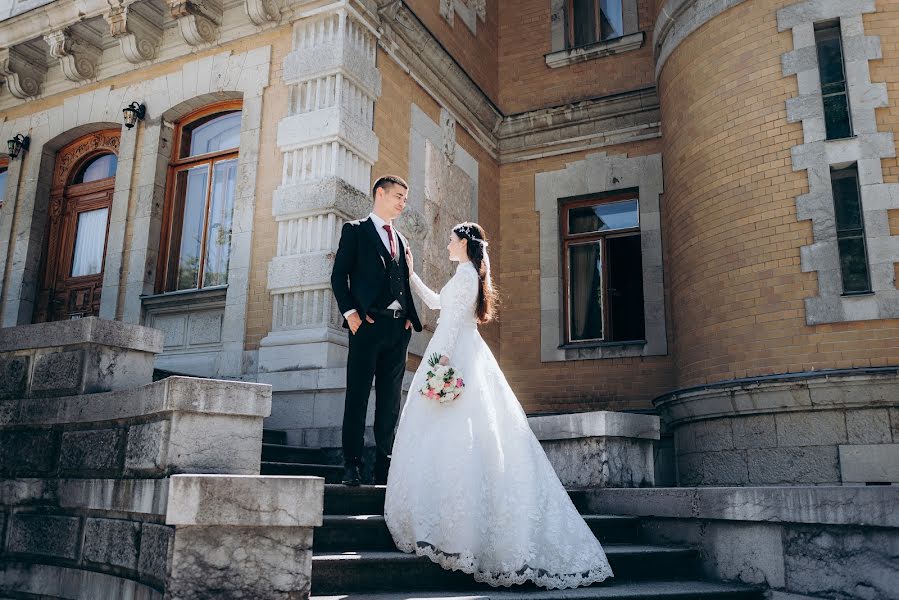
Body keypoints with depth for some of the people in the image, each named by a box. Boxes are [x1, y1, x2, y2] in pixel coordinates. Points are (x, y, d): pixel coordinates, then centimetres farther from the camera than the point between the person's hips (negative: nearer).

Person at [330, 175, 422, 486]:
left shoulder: (401, 240, 24)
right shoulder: (355, 230, 7)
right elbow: (339, 275, -1)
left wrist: (410, 317, 6)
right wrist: (350, 312, -13)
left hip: (398, 327, 6)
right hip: (368, 323, -5)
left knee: (390, 401, 6)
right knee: (358, 395, -5)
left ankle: (384, 466, 11)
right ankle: (352, 465, 0)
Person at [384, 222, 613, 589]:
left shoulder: (466, 272, -5)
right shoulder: (469, 274, 23)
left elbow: (455, 317, -16)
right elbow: (436, 302, 34)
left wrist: (443, 355, -24)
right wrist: (411, 273, 36)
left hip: (456, 355, -10)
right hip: (461, 356, 10)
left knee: (453, 435, -13)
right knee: (459, 440, 5)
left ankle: (455, 527, -15)